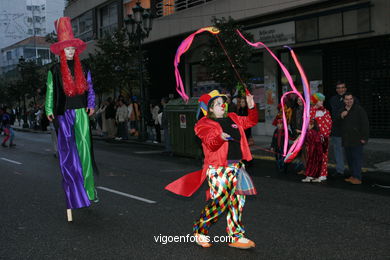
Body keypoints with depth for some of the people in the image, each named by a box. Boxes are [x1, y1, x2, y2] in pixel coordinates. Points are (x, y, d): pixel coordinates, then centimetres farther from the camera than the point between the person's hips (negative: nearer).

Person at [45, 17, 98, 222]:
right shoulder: (54, 71, 6)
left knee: (84, 149, -3)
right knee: (67, 153, -3)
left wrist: (91, 106, -2)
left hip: (81, 113, 2)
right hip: (63, 115, -2)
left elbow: (90, 90, 13)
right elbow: (50, 92, 3)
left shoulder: (83, 70, 12)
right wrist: (49, 111, -7)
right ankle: (72, 199, 1)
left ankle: (87, 188, 9)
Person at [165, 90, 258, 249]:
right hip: (218, 169, -7)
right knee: (219, 203, -7)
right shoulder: (205, 124, -5)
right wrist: (220, 137, -40)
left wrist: (252, 107, 9)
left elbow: (250, 122, 26)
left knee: (237, 201, 6)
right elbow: (211, 144, -19)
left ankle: (236, 236, 17)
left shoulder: (233, 119, 16)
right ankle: (200, 231, 14)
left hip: (237, 167, 7)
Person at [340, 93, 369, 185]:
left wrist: (364, 138, -12)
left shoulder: (359, 110, -6)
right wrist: (341, 116, 0)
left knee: (357, 158, -8)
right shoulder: (343, 110, 15)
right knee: (349, 159, 12)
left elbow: (365, 124, -8)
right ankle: (353, 176, 21)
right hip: (346, 139, 7)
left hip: (356, 140, -7)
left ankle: (358, 178, -7)